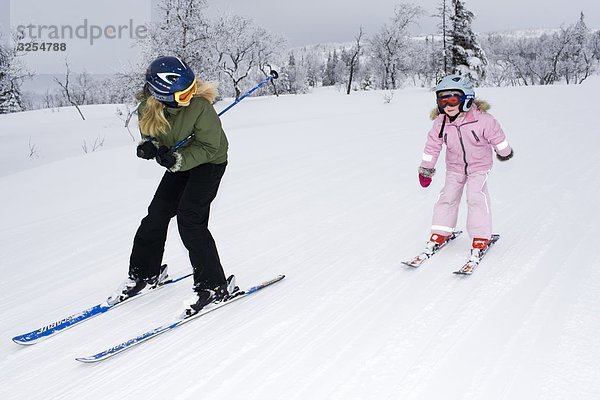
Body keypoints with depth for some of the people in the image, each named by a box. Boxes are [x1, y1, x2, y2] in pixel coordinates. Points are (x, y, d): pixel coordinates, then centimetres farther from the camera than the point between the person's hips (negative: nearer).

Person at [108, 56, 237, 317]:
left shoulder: (200, 106, -32)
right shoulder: (148, 110, -17)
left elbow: (209, 147, -23)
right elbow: (150, 136, 1)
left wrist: (177, 160, -36)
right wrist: (149, 147, -24)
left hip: (209, 162, -6)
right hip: (181, 163, 6)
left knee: (189, 218, -18)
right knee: (157, 214, 3)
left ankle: (214, 287, -10)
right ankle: (144, 275, 24)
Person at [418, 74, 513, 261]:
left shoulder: (482, 119, -23)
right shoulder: (440, 123, -14)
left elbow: (496, 136, -6)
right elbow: (432, 145, -1)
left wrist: (505, 153, 9)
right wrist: (426, 168, 6)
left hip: (479, 166, -3)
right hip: (454, 167, 3)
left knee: (476, 197, -17)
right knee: (448, 197, 0)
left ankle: (481, 238, -9)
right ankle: (440, 234, 12)